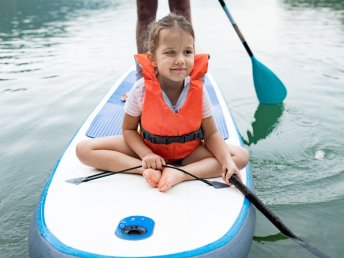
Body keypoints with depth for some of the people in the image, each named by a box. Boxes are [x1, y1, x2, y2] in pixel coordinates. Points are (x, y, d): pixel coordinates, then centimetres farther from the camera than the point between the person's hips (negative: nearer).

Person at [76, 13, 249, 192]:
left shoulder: (198, 90, -18)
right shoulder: (141, 90, -20)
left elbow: (211, 134, -11)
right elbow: (128, 129, -7)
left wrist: (227, 161, -29)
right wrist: (146, 155, -24)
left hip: (188, 151, 1)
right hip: (148, 147, 0)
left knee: (241, 156, -20)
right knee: (84, 150, -17)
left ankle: (179, 173, -30)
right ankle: (146, 170, -27)